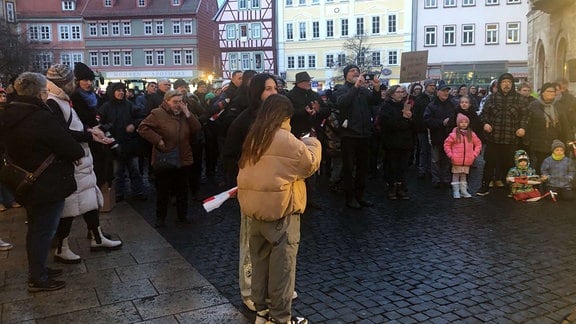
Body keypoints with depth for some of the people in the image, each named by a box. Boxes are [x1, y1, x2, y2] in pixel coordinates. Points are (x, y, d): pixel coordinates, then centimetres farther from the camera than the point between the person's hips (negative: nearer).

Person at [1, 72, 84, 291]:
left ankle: (37, 269, 36)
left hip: (26, 182, 9)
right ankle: (37, 279, 16)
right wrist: (79, 151, 0)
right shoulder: (42, 118, -26)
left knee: (36, 229, 22)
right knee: (44, 231, 5)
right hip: (48, 186, -9)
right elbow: (73, 149, -24)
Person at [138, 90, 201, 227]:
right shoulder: (158, 114, -9)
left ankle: (183, 216, 28)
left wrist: (187, 113, -10)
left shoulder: (184, 114, 8)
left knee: (182, 190, 14)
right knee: (163, 190, 6)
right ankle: (161, 217, 21)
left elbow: (196, 129, -1)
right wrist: (158, 140, -19)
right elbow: (143, 127, -15)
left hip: (183, 160, 5)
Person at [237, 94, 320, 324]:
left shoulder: (253, 137, 11)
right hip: (279, 208, -8)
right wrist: (312, 143, 10)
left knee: (261, 260, 15)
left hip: (256, 207, 8)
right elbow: (310, 162, -8)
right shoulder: (284, 138, -14)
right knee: (282, 263, 2)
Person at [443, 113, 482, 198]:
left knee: (464, 175, 12)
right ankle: (456, 191, 10)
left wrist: (474, 154, 4)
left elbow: (478, 144, 12)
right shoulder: (454, 134, -5)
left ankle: (464, 191, 19)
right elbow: (446, 144, 0)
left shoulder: (471, 134, 5)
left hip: (467, 161, 3)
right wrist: (450, 155, -4)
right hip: (456, 160, -3)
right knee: (456, 175, 4)